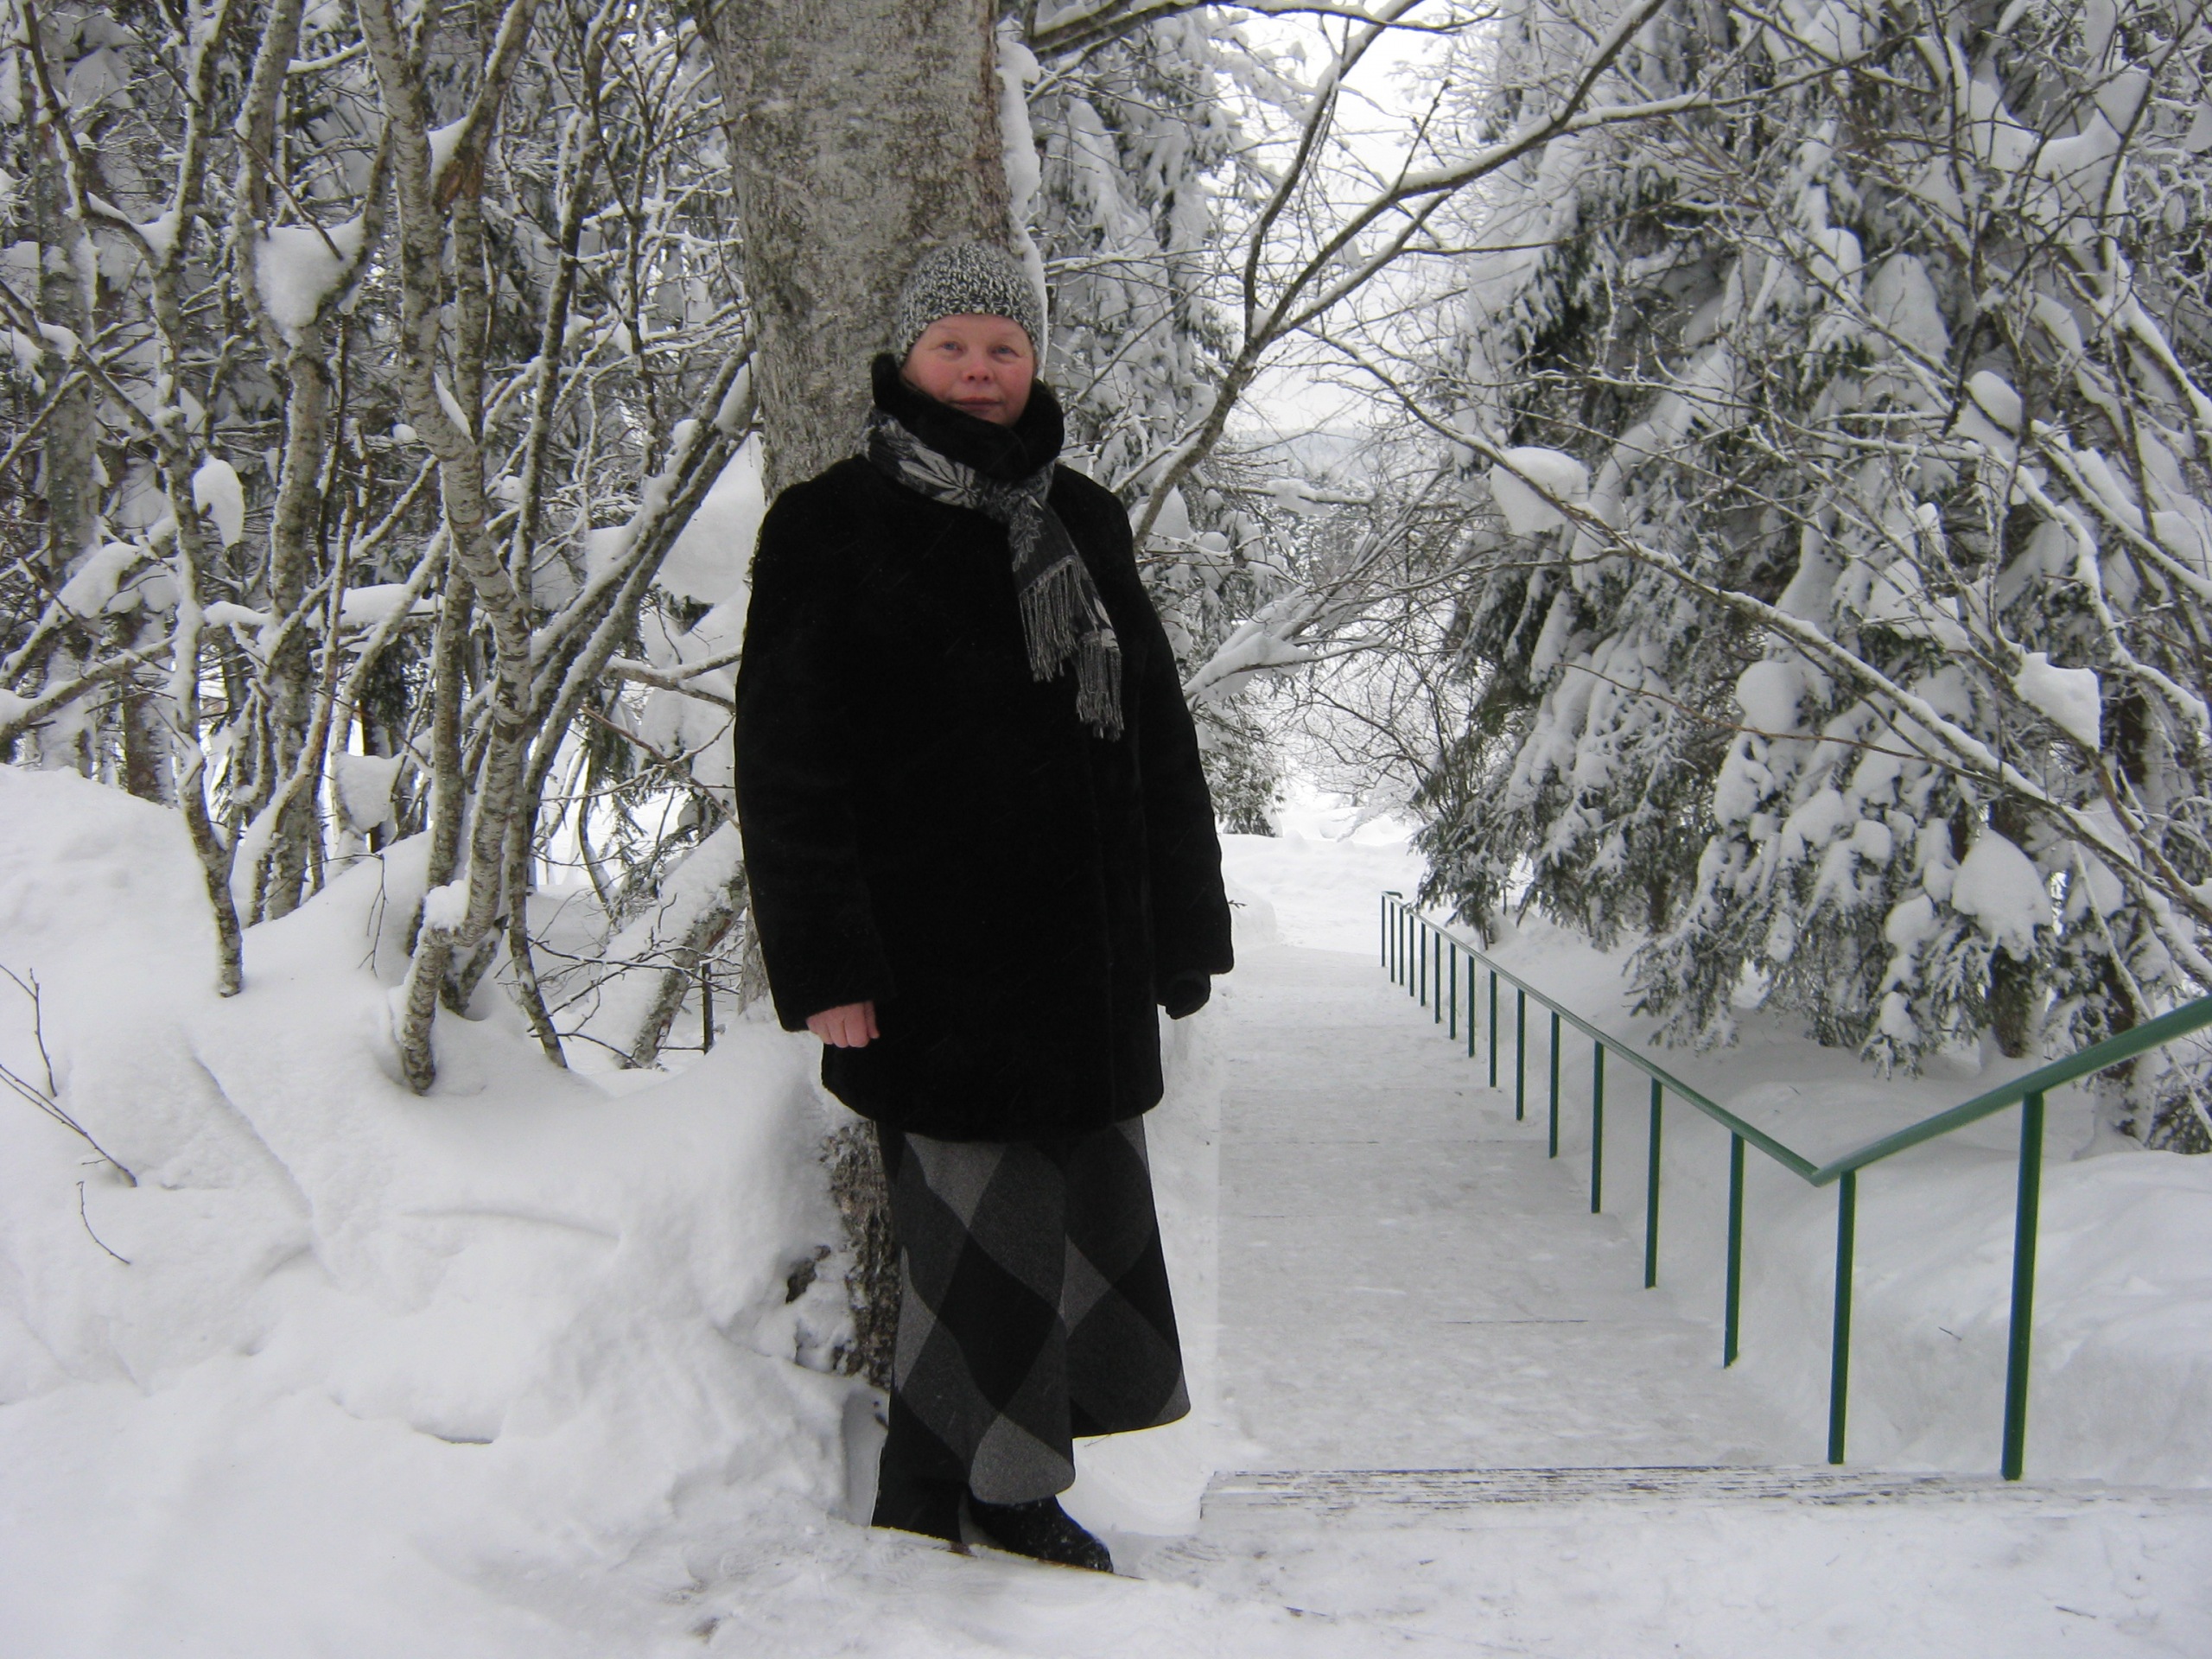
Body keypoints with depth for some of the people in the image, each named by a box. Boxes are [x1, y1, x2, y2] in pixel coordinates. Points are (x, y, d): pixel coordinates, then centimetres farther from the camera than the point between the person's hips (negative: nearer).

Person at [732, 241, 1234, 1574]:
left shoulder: (1084, 523, 13)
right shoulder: (833, 529, -2)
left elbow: (1158, 730, 14)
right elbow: (790, 760, -7)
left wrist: (1185, 924, 10)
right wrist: (825, 961, -14)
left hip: (1081, 947, 6)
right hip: (932, 953, -5)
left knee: (1075, 1209, 10)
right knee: (979, 1224, -1)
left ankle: (988, 1484, 26)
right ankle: (994, 1491, 17)